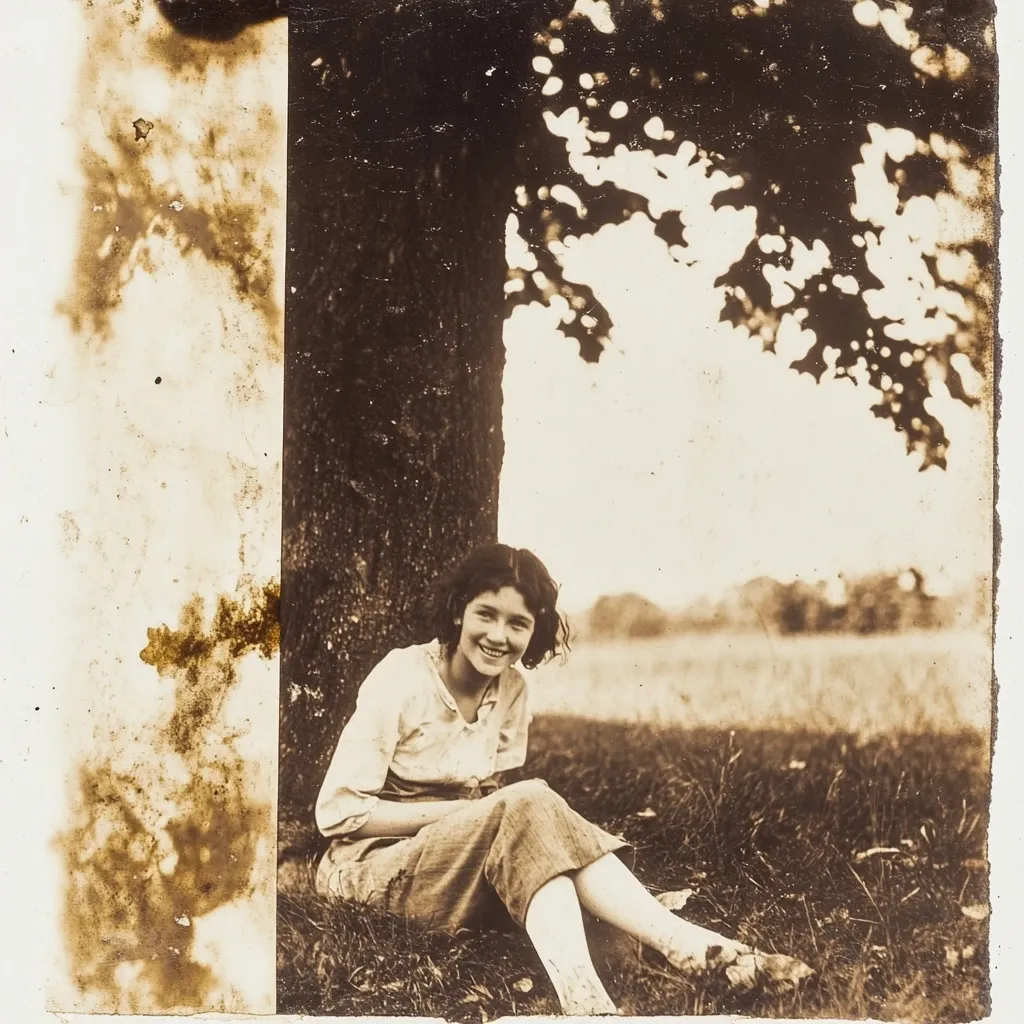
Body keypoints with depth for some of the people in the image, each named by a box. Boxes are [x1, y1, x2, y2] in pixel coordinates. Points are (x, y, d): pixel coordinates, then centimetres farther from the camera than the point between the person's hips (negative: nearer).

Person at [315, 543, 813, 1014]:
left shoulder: (511, 690, 3)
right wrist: (461, 811, -20)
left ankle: (690, 942, -40)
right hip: (375, 863, -6)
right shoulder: (401, 678, -16)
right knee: (529, 805, -31)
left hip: (463, 862, 6)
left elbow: (494, 793, 9)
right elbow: (337, 812, -17)